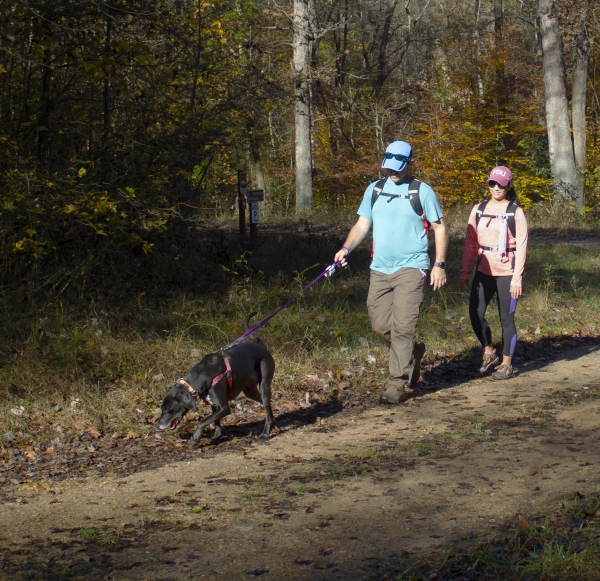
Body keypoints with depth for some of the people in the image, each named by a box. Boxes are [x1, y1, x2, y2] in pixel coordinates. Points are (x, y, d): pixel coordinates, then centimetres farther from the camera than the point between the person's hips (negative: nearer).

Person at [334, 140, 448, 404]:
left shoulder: (422, 191, -1)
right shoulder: (374, 190, 11)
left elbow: (440, 227, 2)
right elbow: (362, 224, 11)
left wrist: (440, 264, -6)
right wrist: (347, 247, -7)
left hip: (411, 268, -5)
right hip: (379, 269, 5)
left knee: (402, 326, -10)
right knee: (380, 324, 5)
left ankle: (399, 383, -4)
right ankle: (413, 353, 32)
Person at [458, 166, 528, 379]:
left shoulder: (516, 212, -4)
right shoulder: (478, 210, 7)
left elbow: (521, 246, -7)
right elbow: (470, 243, 9)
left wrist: (517, 278, -12)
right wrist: (464, 272, 5)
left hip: (507, 273, -3)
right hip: (484, 271, 4)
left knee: (506, 318, 2)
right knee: (475, 314, -5)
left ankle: (506, 364, 14)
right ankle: (489, 353, 18)